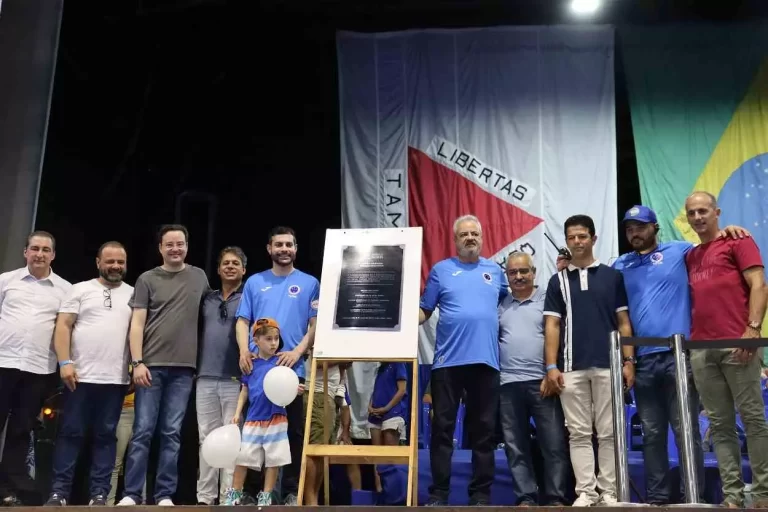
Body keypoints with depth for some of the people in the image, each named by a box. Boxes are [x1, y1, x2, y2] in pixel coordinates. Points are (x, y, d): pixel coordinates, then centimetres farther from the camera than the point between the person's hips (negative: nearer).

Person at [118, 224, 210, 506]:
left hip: (183, 367, 2)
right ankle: (131, 494, 3)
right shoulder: (147, 279, 5)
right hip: (151, 365, -2)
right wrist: (137, 362, -10)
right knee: (142, 431, -3)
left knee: (172, 433, 3)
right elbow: (137, 323, 0)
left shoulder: (199, 277, 11)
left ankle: (165, 495, 7)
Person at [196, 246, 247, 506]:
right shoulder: (207, 299, 15)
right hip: (205, 378, 4)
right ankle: (205, 496, 14)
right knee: (207, 438, 7)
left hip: (235, 379, -4)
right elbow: (197, 333, 17)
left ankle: (228, 497, 2)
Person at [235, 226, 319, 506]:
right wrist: (244, 350, -8)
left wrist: (297, 351, -13)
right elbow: (243, 321, 10)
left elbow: (316, 324, 2)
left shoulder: (309, 283, 7)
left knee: (294, 431, 3)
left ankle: (292, 490, 10)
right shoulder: (254, 282, 13)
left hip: (292, 368, -1)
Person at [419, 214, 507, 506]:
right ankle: (438, 494, 9)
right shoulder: (441, 270, 5)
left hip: (486, 361, 2)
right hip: (448, 361, -2)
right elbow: (424, 310, 2)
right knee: (442, 428, 1)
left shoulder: (495, 271, 13)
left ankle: (481, 494, 15)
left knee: (484, 430, 6)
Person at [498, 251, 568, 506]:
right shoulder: (500, 306, 14)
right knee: (516, 447, 6)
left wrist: (552, 374, -9)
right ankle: (526, 497, 13)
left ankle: (555, 498, 7)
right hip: (508, 384, 3)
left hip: (542, 382, -3)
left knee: (554, 444, -1)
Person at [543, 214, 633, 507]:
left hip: (608, 365, 0)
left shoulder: (613, 276, 8)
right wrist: (551, 366, -4)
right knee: (579, 433, 3)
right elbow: (552, 325, 5)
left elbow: (623, 322, 7)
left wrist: (629, 361, -1)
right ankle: (586, 491, 8)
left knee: (609, 433, 3)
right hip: (571, 368, 1)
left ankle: (609, 491, 11)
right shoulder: (558, 281, 9)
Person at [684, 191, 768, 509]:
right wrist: (686, 339, 10)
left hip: (737, 344, -5)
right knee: (720, 424, 5)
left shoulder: (738, 241, 5)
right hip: (700, 350, 6)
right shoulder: (689, 256, 20)